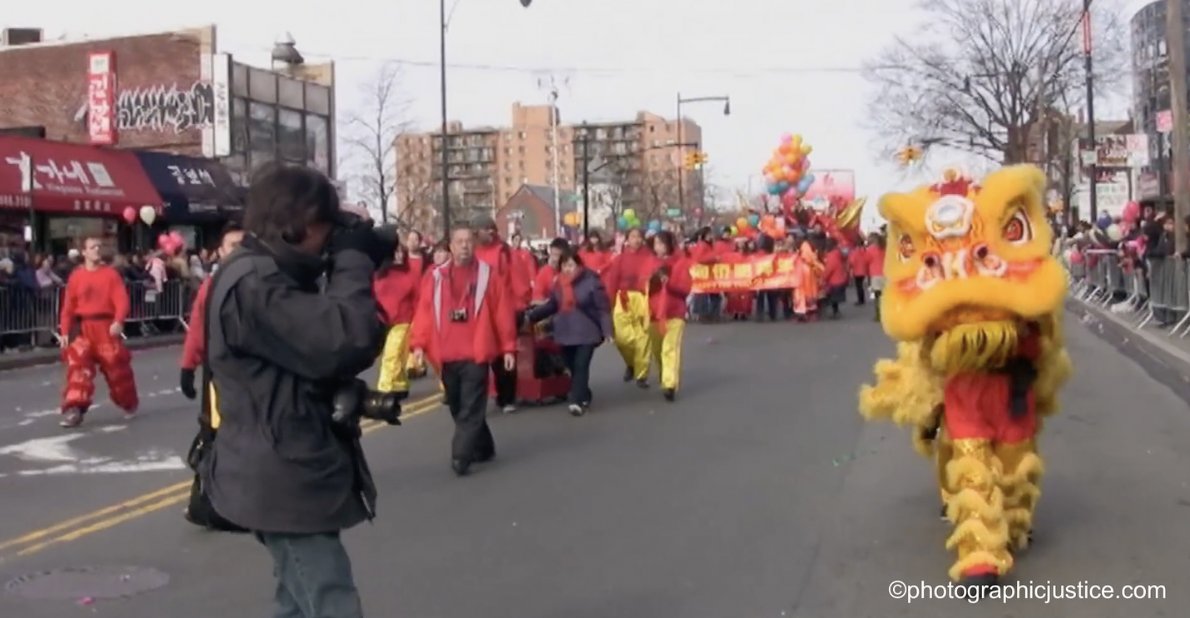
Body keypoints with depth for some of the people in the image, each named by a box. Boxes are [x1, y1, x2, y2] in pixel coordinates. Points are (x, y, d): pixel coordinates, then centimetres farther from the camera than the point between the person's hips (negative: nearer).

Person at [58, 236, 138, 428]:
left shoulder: (110, 273, -1)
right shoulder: (76, 276, 4)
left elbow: (121, 300, -10)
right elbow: (68, 306, 6)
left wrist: (118, 321, -25)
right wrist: (65, 332, 1)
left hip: (107, 327, -1)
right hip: (83, 328, 1)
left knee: (116, 366, 5)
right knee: (78, 366, -9)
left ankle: (129, 404, 27)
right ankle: (74, 410, -9)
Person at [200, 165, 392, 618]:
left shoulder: (273, 277, 14)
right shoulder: (252, 284, -19)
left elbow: (322, 347, 15)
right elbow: (343, 340, -30)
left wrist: (354, 265, 2)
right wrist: (353, 262, -15)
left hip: (293, 475, 11)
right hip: (285, 481, -11)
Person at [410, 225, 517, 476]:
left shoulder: (488, 275, 1)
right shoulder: (436, 277, 8)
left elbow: (503, 313, 0)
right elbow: (424, 312, 4)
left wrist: (508, 347, -2)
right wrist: (419, 344, -5)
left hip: (476, 354, -4)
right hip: (447, 356, 4)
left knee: (470, 409, -8)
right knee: (458, 408, 14)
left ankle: (461, 456, -11)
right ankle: (483, 448, 29)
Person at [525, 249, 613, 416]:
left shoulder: (590, 280, -11)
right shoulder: (558, 283, 6)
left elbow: (603, 307, -11)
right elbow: (550, 305, 12)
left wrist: (606, 330, -17)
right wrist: (531, 316, 1)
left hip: (587, 332, -5)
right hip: (566, 332, 6)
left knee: (581, 366, -13)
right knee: (572, 367, 9)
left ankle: (576, 401, -15)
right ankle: (583, 397, 24)